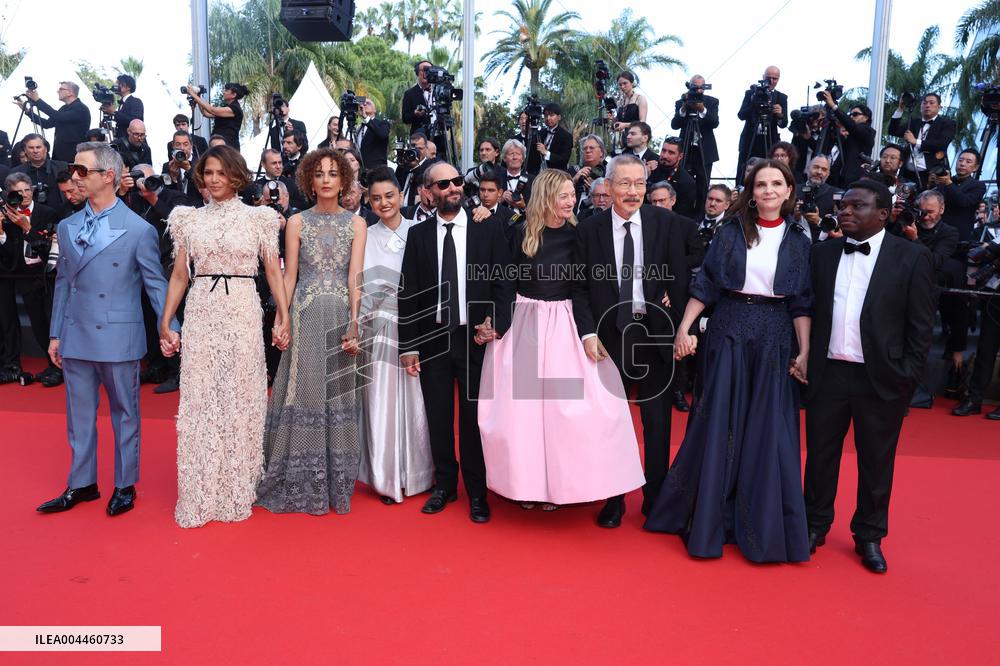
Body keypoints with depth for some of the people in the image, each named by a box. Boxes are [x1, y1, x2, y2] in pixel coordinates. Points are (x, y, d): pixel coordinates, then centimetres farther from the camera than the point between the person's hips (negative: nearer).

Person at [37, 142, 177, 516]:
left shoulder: (138, 230, -6)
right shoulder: (67, 228, 9)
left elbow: (155, 282, -4)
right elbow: (63, 283, 12)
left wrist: (169, 327, -12)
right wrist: (55, 334, 12)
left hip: (118, 337, -5)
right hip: (75, 337, 5)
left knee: (124, 413, 7)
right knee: (79, 414, 13)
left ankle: (125, 486, 21)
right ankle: (82, 484, 28)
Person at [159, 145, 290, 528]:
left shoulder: (257, 218, 4)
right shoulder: (189, 219, 10)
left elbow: (273, 271, 3)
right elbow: (179, 275, 10)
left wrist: (284, 318, -7)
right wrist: (165, 323, 4)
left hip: (243, 314, -2)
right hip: (200, 313, 2)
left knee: (241, 400, 4)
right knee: (198, 401, 4)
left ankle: (238, 491, 18)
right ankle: (200, 495, 15)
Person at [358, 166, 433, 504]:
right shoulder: (365, 237, 5)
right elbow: (363, 287, 0)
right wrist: (358, 327, -11)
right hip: (381, 329, 0)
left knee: (416, 399, 5)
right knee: (382, 401, 4)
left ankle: (416, 473, 22)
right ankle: (387, 478, 17)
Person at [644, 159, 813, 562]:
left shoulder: (799, 241, 5)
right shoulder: (730, 231, 3)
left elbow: (802, 303, 4)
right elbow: (705, 284, 1)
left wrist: (804, 352, -3)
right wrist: (684, 329, -7)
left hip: (775, 341, 1)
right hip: (728, 335, -1)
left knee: (768, 433, 4)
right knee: (718, 426, 3)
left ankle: (763, 528, 20)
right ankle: (708, 518, 19)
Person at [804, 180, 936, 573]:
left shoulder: (911, 257, -3)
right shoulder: (822, 253, 5)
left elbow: (920, 324, -3)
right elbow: (810, 310, 7)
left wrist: (909, 376, -6)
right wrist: (805, 360, 1)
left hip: (882, 378, -2)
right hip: (827, 373, 2)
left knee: (876, 461, 10)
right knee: (820, 453, 12)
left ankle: (869, 536, 27)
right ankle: (815, 525, 29)